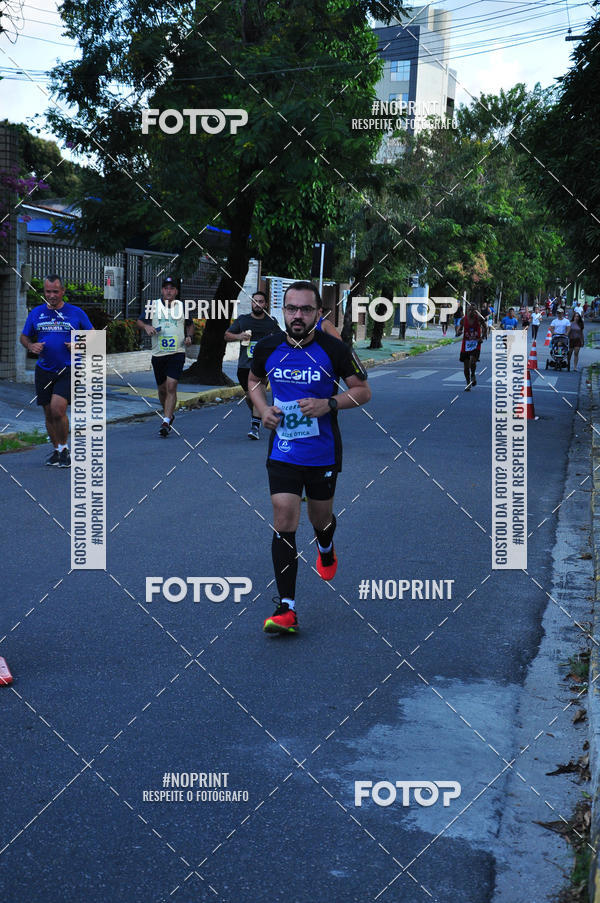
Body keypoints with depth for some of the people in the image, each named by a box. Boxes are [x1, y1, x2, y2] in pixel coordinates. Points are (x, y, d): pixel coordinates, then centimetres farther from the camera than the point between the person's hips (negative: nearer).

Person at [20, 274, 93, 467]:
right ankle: (56, 450, 24)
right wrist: (31, 346, -5)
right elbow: (24, 337, 17)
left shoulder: (76, 313, 1)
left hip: (68, 370, -4)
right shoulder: (36, 313, 8)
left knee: (57, 408, -19)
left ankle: (64, 447, 0)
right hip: (44, 370, 4)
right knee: (49, 413, 8)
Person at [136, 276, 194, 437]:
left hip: (177, 353, -2)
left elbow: (190, 325, 21)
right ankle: (169, 414, 36)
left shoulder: (183, 307, 6)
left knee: (171, 386, -16)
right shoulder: (153, 306, 5)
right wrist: (147, 327, -8)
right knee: (162, 389, 11)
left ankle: (166, 422, -17)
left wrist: (189, 336, 1)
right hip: (158, 353, 2)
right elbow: (139, 321, 14)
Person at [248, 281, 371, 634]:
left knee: (321, 518, 16)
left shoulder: (335, 349, -11)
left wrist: (329, 404, -20)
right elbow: (255, 380, 17)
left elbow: (363, 391, -4)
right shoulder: (268, 347, -3)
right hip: (283, 453, 1)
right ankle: (286, 609, -6)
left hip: (323, 453, -1)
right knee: (284, 522, -9)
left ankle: (326, 550, 56)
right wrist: (263, 408, -3)